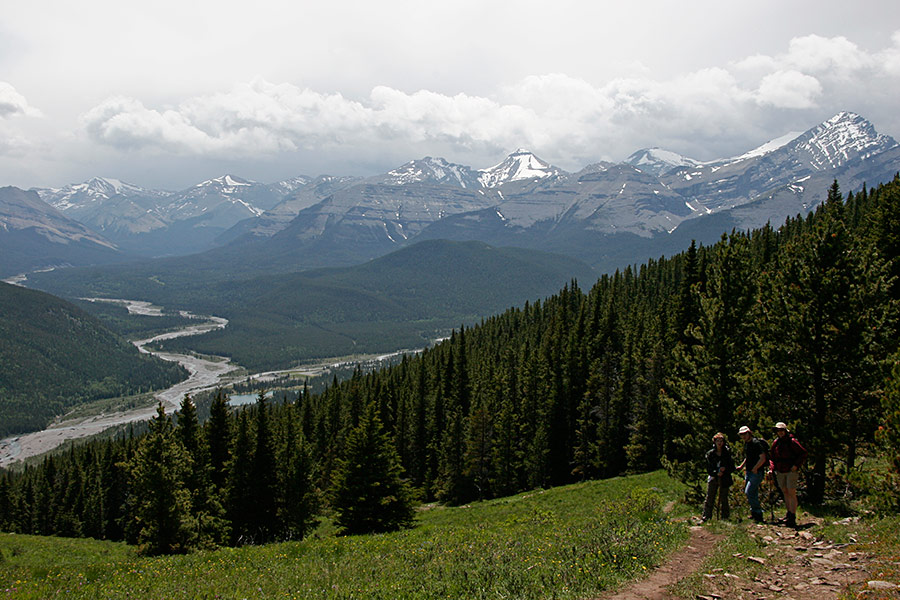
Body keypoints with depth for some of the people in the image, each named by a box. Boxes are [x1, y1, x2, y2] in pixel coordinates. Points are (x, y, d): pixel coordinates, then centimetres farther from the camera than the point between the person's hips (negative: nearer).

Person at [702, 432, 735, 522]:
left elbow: (732, 468, 4)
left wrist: (725, 469, -15)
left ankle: (724, 518, 12)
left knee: (724, 499, 3)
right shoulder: (710, 454, 2)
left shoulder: (727, 453, 2)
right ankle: (705, 518, -1)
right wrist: (716, 473, -15)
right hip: (713, 478, 0)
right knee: (709, 499, -4)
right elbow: (708, 469, 2)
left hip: (724, 479, 0)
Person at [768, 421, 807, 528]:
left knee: (791, 493, -9)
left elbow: (803, 453, -6)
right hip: (780, 472, 6)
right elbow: (772, 456, 18)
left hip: (791, 471, -6)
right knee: (785, 493, 11)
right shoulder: (776, 442, 8)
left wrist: (796, 465, -13)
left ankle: (792, 518, -10)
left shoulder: (791, 441, -9)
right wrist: (772, 467, 4)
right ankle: (789, 514, 21)